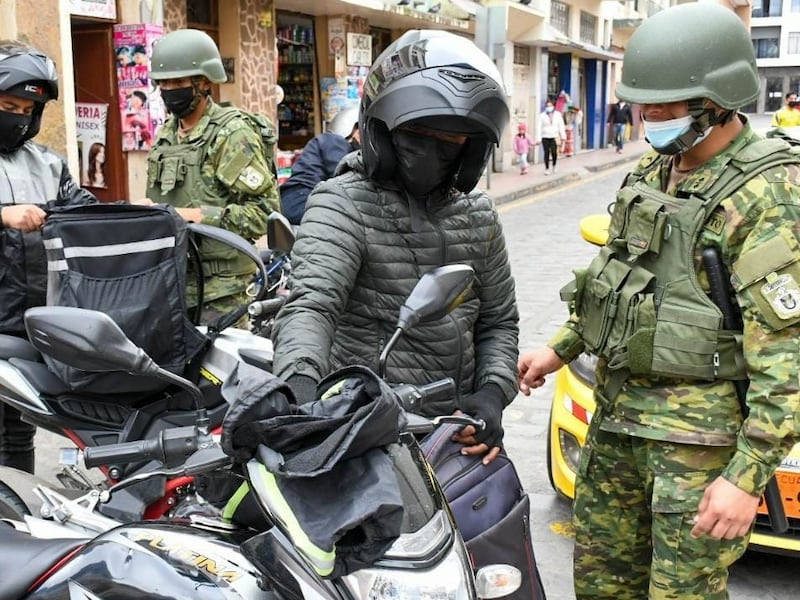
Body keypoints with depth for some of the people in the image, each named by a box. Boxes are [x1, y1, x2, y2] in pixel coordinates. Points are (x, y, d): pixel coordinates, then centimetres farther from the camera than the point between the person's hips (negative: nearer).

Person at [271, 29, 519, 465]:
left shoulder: (479, 216, 11)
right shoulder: (343, 204, -8)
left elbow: (498, 319, 18)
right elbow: (311, 302, -24)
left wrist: (493, 391, 0)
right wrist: (300, 378, -44)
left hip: (455, 429, 5)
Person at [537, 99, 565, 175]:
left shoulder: (558, 114, 5)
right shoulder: (542, 115, 1)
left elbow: (561, 126, 5)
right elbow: (539, 127, 0)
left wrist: (563, 136, -2)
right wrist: (539, 139, -6)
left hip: (554, 137, 0)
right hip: (545, 137, 0)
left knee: (554, 152, -10)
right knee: (546, 153, 0)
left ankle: (554, 166, 15)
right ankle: (547, 169, 11)